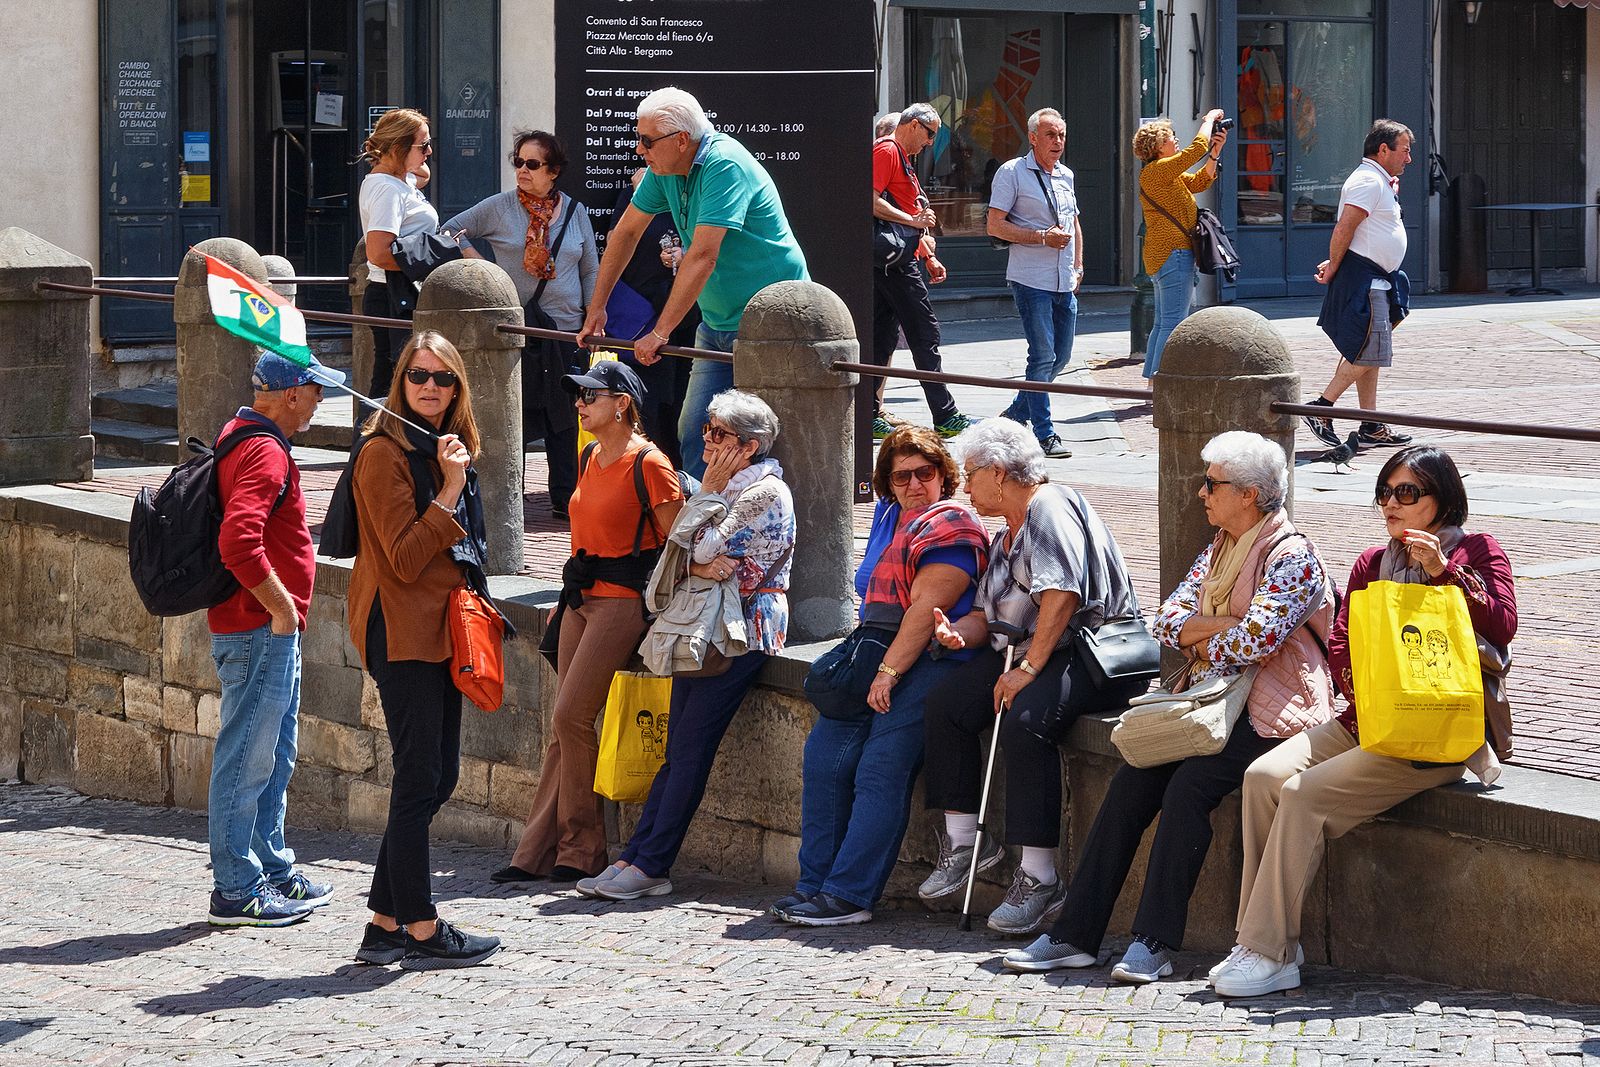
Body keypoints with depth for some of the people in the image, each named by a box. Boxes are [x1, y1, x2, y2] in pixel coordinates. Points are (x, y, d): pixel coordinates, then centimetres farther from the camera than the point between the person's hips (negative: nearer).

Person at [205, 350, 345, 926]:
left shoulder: (242, 436, 15)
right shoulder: (265, 452, -19)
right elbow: (239, 541, -32)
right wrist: (281, 605, -22)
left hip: (271, 628, 11)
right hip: (260, 631, -11)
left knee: (275, 758, 18)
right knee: (247, 760, -5)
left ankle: (273, 873, 27)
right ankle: (236, 890, 0)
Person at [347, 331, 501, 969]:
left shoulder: (448, 448, 17)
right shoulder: (385, 452, -11)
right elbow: (405, 559, -17)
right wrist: (449, 490, -19)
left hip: (441, 629, 9)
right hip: (402, 632, -9)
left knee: (437, 777, 10)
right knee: (421, 777, -8)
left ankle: (386, 924, 16)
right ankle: (420, 929, -3)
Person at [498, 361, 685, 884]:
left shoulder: (648, 464, -12)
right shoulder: (590, 461, 14)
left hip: (623, 600, -8)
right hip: (582, 597, 8)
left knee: (570, 718, -12)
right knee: (566, 724, 5)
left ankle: (581, 850, -2)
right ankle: (537, 853, 6)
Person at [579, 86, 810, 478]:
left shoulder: (725, 166, -23)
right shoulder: (665, 168, 3)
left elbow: (703, 257, -29)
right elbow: (626, 232, 17)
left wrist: (660, 333, -28)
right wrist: (597, 307, 17)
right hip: (716, 323, 9)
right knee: (693, 433, 4)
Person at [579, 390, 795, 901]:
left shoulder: (766, 491, -10)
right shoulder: (727, 487, 18)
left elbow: (704, 546, -17)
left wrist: (708, 492, -6)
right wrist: (696, 567, -11)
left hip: (746, 630, -8)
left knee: (689, 749, -10)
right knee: (678, 750, 3)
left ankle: (651, 866, -9)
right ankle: (637, 858, -1)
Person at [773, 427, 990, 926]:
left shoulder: (951, 525, -7)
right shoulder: (889, 514, 20)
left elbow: (927, 608, -15)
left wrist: (889, 673, -19)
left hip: (931, 659, -8)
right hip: (878, 655, 8)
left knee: (880, 771, -16)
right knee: (823, 754, -5)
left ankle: (848, 894, -18)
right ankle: (815, 882, -1)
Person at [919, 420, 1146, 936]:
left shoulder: (1051, 507, -11)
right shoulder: (1006, 534, 23)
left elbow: (1060, 596, -24)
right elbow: (990, 615, 22)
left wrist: (1029, 668, -25)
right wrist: (957, 632, -2)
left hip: (1092, 651, -10)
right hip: (1024, 649, 10)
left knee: (1025, 719, -33)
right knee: (945, 704, -7)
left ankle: (1039, 877, -31)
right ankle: (964, 840, 0)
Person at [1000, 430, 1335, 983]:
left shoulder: (1291, 556, -9)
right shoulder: (1219, 549, 17)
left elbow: (1253, 641, -21)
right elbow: (1166, 621, 9)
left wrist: (1200, 644, -3)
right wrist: (1224, 627, -8)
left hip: (1269, 714, -7)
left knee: (1187, 786, -28)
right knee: (1130, 782, -13)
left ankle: (1155, 942, -25)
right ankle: (1076, 932, -14)